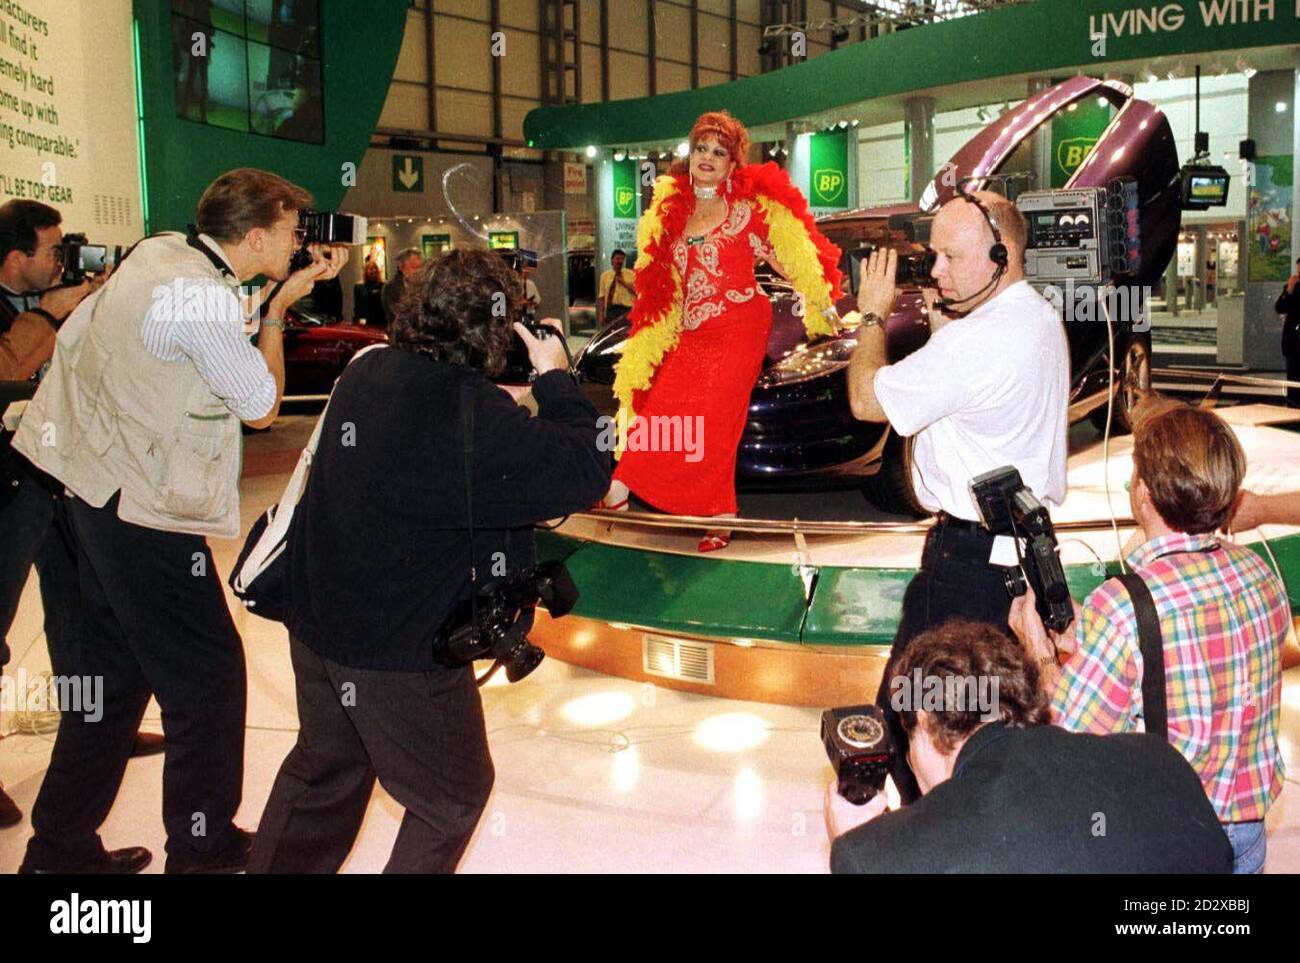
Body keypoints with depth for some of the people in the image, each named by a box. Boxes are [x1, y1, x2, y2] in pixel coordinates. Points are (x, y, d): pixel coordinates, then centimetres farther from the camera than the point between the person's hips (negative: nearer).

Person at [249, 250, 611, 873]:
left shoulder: (369, 370, -2)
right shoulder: (472, 414, -27)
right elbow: (584, 472, -25)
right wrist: (554, 378, -13)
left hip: (317, 626, 8)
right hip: (400, 650, -8)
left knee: (324, 768, 30)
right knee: (452, 795, 16)